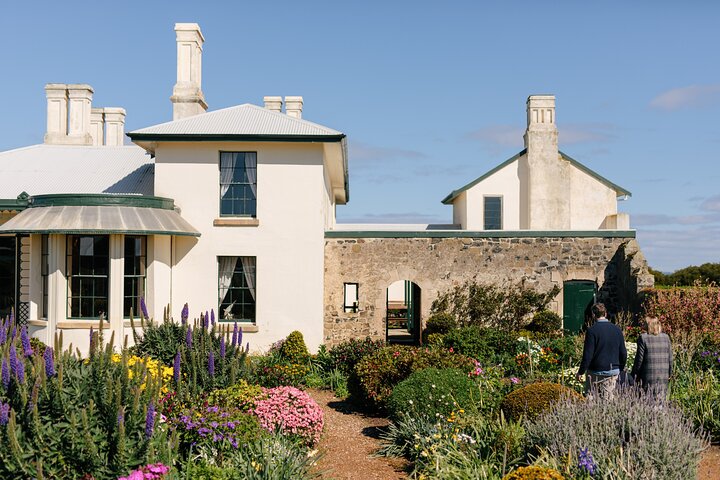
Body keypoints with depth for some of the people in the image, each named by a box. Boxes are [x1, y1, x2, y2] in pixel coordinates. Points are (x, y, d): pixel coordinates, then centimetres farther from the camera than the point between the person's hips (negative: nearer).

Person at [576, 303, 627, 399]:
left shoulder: (592, 330, -12)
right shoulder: (617, 329, 3)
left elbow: (587, 355, -13)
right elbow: (623, 353, 7)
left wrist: (580, 372, -4)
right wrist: (621, 369, 21)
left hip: (595, 372, -4)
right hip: (613, 371, 4)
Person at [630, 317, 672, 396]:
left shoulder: (643, 338, -8)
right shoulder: (666, 337, 6)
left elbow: (639, 359, -7)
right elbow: (670, 358, 9)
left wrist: (634, 375, 2)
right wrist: (669, 374, 19)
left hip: (648, 376, -4)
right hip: (663, 376, 4)